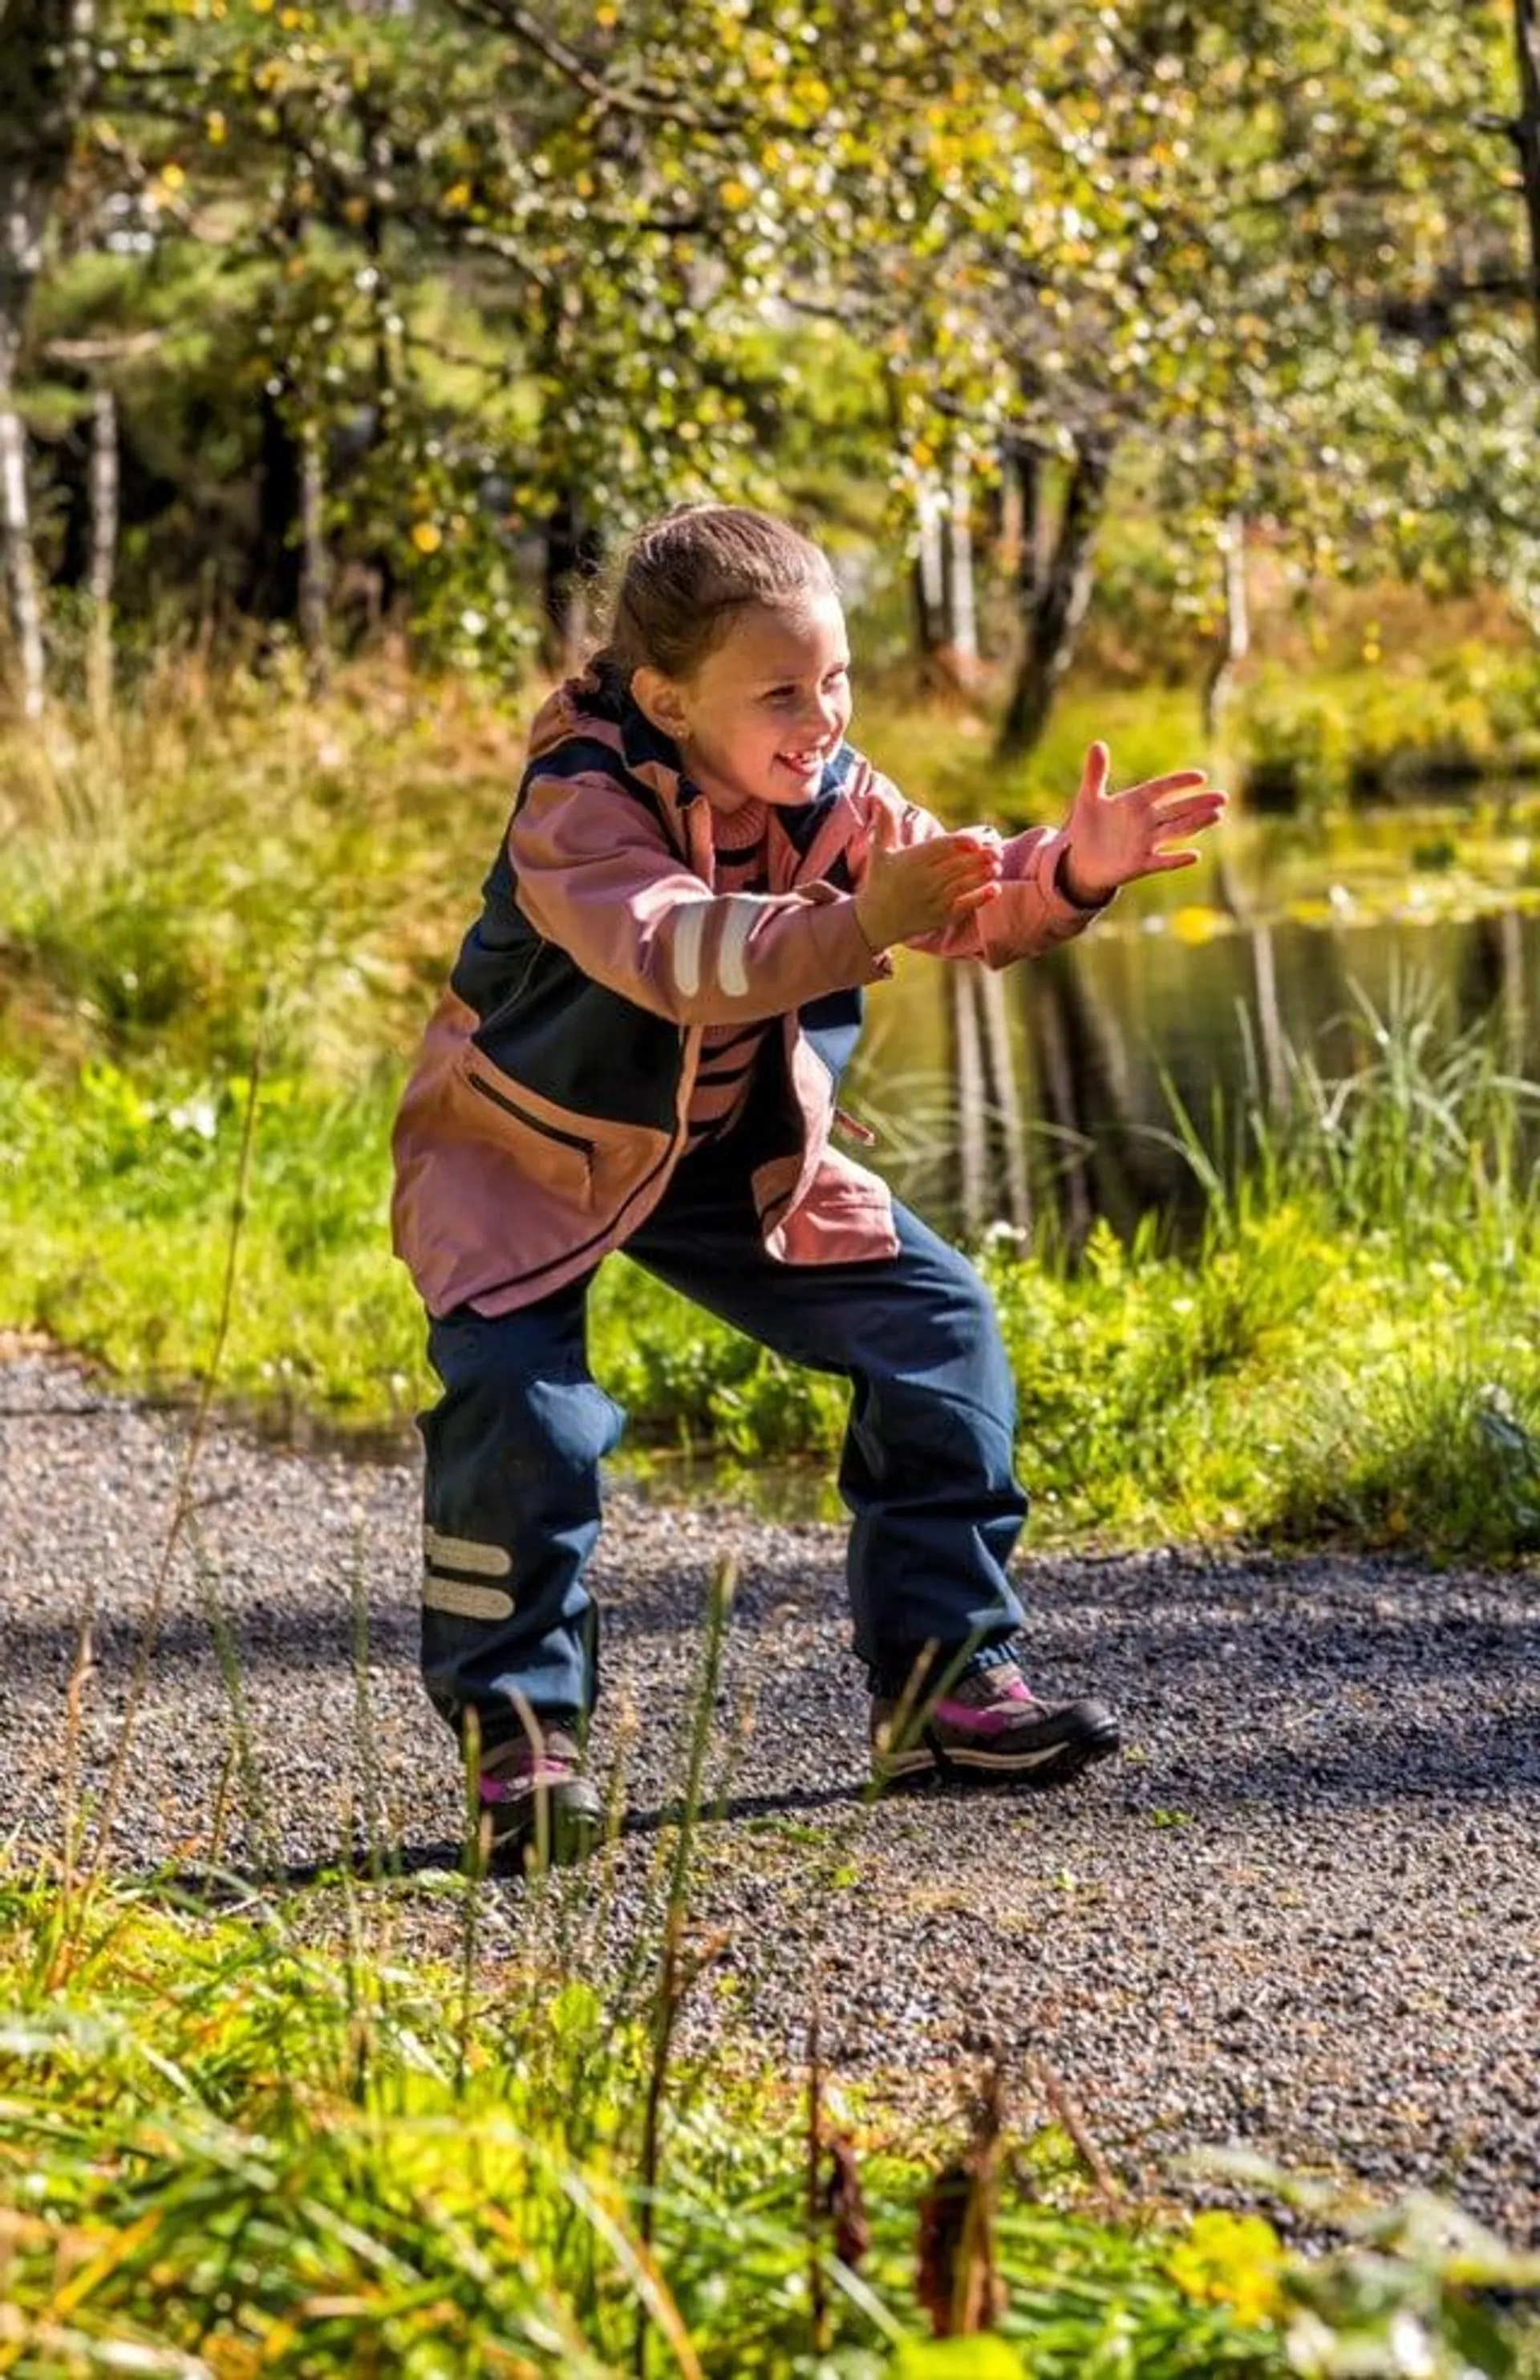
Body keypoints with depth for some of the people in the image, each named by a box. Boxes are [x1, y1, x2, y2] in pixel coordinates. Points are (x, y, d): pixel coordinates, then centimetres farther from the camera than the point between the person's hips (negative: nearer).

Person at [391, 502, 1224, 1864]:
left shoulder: (828, 797, -8)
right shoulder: (578, 811, -29)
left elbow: (968, 909, -11)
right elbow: (679, 955, -47)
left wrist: (1071, 872, -33)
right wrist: (858, 923, -61)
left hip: (730, 1154, 6)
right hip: (526, 1154, -6)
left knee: (936, 1321, 0)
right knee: (519, 1416, -27)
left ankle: (943, 1673, 9)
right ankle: (521, 1736, -11)